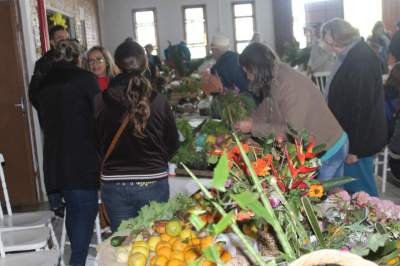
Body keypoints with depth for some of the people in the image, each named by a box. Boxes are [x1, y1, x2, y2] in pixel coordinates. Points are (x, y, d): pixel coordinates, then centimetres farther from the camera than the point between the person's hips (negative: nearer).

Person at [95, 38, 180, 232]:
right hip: (153, 183, 0)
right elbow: (173, 144, 1)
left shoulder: (101, 102, -10)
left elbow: (96, 143, 2)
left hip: (114, 185, 1)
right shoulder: (159, 101, -10)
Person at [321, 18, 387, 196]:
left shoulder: (361, 60, -23)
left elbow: (362, 106, -25)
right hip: (349, 135, 9)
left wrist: (354, 148, -22)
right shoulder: (350, 55, 7)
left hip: (358, 139, -9)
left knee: (359, 189, 3)